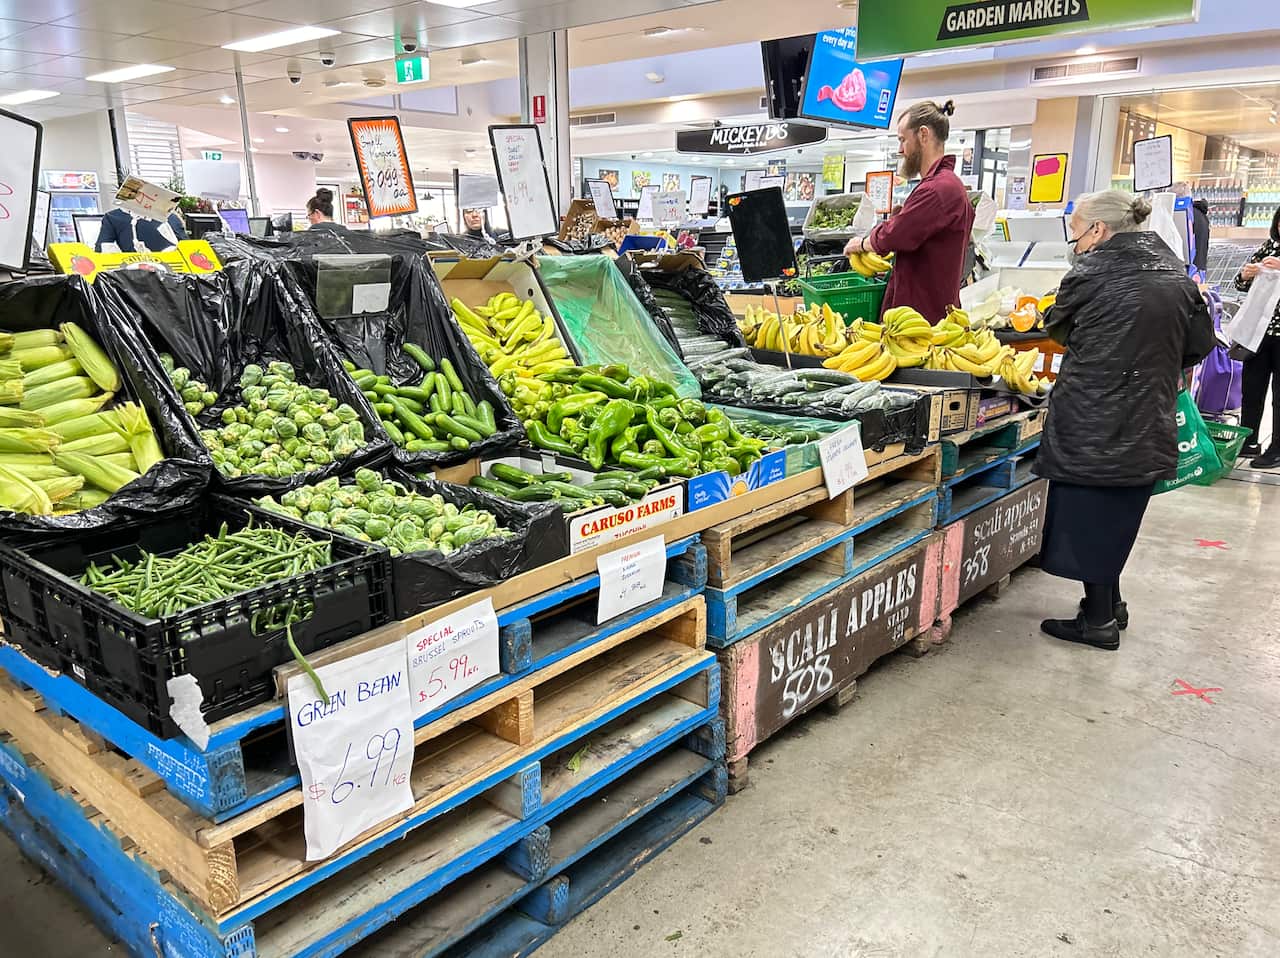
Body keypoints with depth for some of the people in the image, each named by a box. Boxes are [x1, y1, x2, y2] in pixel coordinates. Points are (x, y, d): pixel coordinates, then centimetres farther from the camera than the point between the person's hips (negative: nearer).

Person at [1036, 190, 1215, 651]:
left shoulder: (1092, 271, -12)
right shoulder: (1177, 275, 6)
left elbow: (1058, 326, 4)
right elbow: (1200, 343, 11)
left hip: (1092, 420, -6)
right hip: (1148, 424, 6)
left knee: (1088, 518, 6)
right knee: (1118, 517, 19)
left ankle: (1099, 620, 13)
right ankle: (1110, 605, 31)